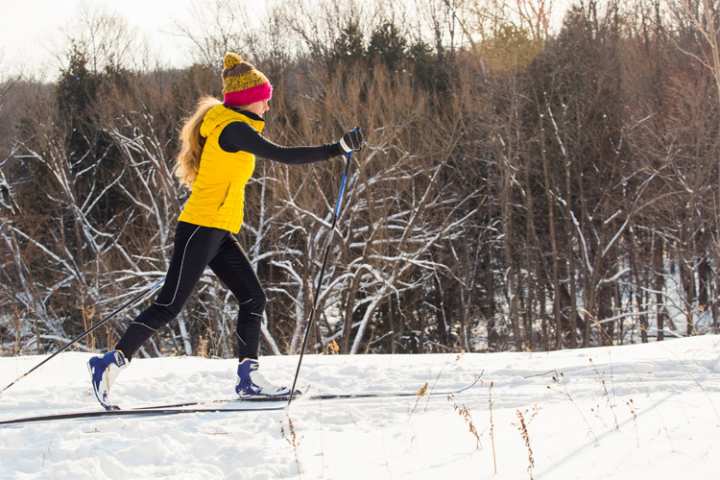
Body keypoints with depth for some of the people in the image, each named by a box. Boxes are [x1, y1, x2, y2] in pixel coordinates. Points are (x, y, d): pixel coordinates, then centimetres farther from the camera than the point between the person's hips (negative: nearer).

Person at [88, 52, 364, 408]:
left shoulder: (226, 127, 15)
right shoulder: (233, 129, -14)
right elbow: (283, 156, -24)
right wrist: (339, 149, -24)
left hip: (218, 233, 10)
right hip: (201, 228, -10)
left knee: (252, 298, 6)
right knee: (170, 304, -9)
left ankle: (248, 377, 6)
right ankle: (111, 363, -5)